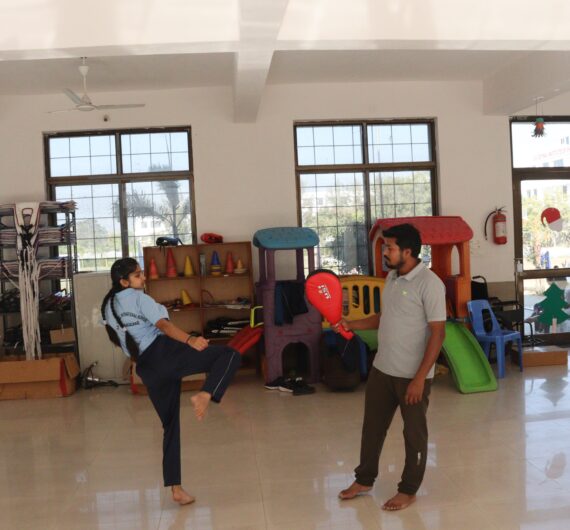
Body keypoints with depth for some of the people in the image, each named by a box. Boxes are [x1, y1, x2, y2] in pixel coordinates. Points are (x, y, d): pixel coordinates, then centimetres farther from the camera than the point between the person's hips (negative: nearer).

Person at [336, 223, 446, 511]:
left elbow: (438, 333, -20)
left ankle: (408, 490, 27)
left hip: (412, 375, -7)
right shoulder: (392, 277, 6)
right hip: (382, 369, 8)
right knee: (372, 425, 18)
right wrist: (351, 324, 6)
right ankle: (364, 480, 36)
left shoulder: (429, 283, -18)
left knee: (414, 433, 10)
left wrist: (419, 378, -22)